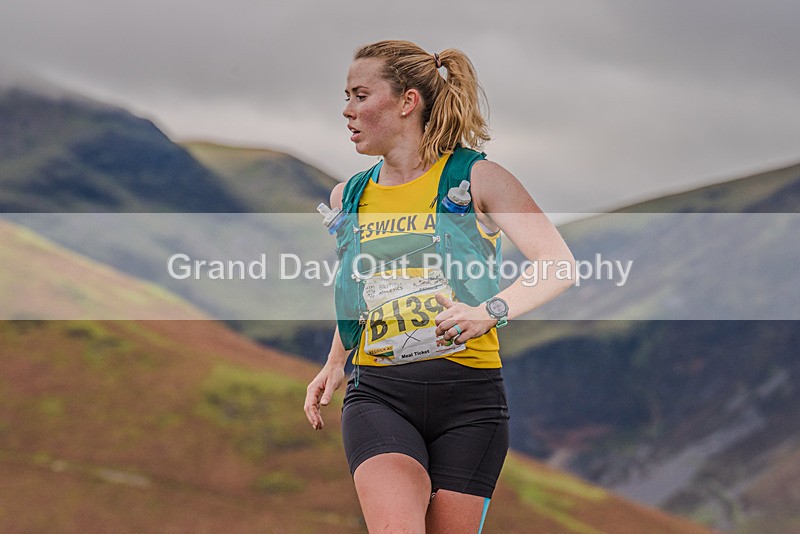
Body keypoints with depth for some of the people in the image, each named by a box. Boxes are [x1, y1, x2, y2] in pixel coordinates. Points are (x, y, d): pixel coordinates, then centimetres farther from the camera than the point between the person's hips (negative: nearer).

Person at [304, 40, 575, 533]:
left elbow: (561, 265, -8)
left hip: (470, 394, -2)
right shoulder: (347, 198, 13)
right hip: (378, 394, 2)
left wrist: (491, 311, -23)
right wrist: (334, 366, 17)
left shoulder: (475, 178, -1)